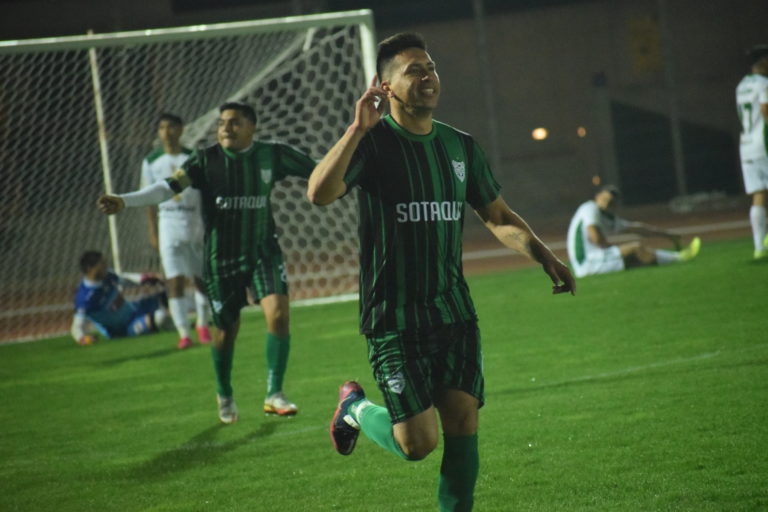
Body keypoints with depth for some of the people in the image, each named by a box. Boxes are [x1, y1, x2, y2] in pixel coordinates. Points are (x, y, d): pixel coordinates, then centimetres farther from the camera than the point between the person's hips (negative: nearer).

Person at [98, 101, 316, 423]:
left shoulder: (272, 155, -4)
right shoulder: (206, 161, -8)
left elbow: (318, 171, 3)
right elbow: (170, 187, -18)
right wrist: (124, 201, -32)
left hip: (264, 251, 1)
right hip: (221, 258, -1)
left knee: (278, 312, -19)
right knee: (226, 331, 7)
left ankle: (274, 395, -8)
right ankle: (224, 395, 34)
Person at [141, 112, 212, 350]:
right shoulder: (151, 162, 3)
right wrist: (153, 232, 3)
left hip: (195, 222, 1)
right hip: (169, 224, -1)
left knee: (202, 279, 7)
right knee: (175, 281, -10)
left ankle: (202, 325, 29)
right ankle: (183, 334, -9)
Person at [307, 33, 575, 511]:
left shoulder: (460, 145, 9)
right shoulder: (372, 142, -9)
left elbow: (498, 216, 20)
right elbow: (320, 193, -26)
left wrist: (545, 256, 6)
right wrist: (358, 128, -31)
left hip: (455, 311, 5)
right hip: (393, 319, -5)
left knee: (463, 423, -1)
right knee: (418, 443, -6)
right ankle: (356, 407, 25)